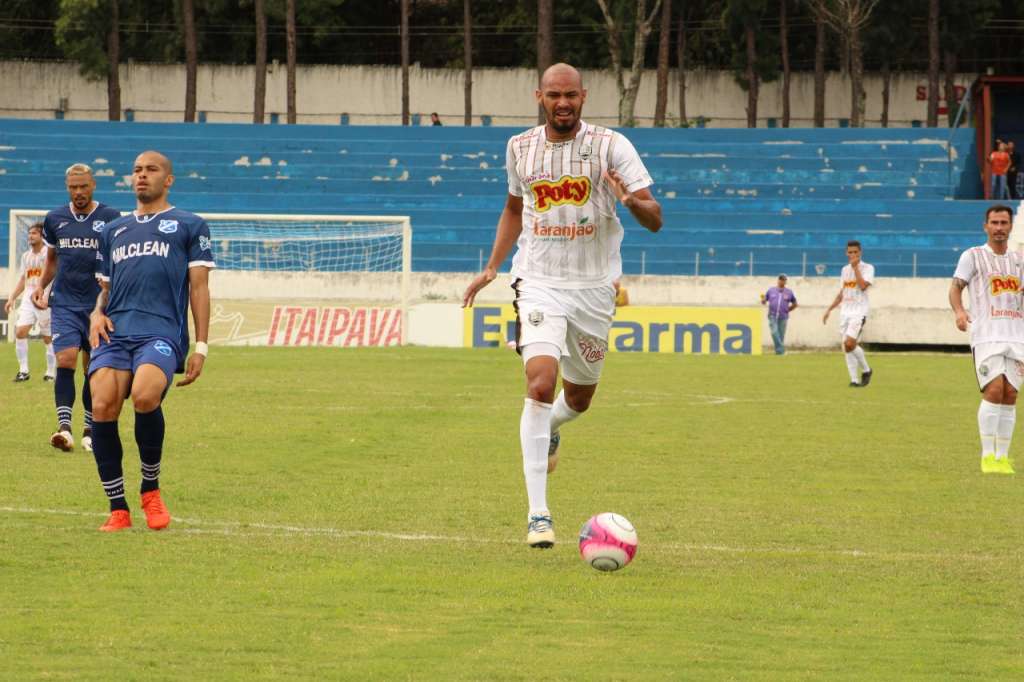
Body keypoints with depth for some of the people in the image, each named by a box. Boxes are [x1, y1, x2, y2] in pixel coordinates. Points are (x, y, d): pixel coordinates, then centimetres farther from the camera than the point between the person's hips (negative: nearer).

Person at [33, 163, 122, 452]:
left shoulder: (110, 218, -1)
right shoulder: (54, 219, 8)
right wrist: (41, 286, 7)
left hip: (99, 304, -1)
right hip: (64, 303, 1)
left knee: (93, 368, 5)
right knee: (65, 359, -16)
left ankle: (90, 429, 17)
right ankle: (64, 426, -20)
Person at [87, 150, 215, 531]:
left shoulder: (189, 226, 14)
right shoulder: (114, 231, 27)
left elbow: (199, 288, 9)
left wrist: (200, 347, 1)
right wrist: (97, 313, 7)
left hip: (161, 332, -4)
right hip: (115, 332, 4)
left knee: (144, 397, -32)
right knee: (102, 408, -19)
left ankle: (151, 489, -7)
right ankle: (118, 509, -8)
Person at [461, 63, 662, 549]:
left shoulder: (610, 146, -7)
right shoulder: (520, 148, 3)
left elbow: (655, 220, -10)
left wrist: (633, 202, -32)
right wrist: (492, 268, 13)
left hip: (593, 287, 1)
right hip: (539, 283, -1)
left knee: (578, 398, 14)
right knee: (540, 382, -22)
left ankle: (550, 429, 54)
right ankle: (537, 515, -22)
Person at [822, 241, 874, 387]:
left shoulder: (868, 268, -3)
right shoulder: (845, 269, 16)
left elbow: (863, 286, -20)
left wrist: (855, 267, -14)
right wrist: (829, 310, 18)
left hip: (859, 310, -6)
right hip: (845, 311, 6)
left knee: (850, 343, -21)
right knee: (847, 347, -1)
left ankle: (866, 370, -1)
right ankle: (854, 379, 5)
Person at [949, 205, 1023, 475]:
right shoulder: (973, 256, 3)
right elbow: (956, 287, -1)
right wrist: (959, 311, -20)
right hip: (986, 336, -4)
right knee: (994, 390, -16)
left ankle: (1002, 457, 5)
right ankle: (987, 456, -11)